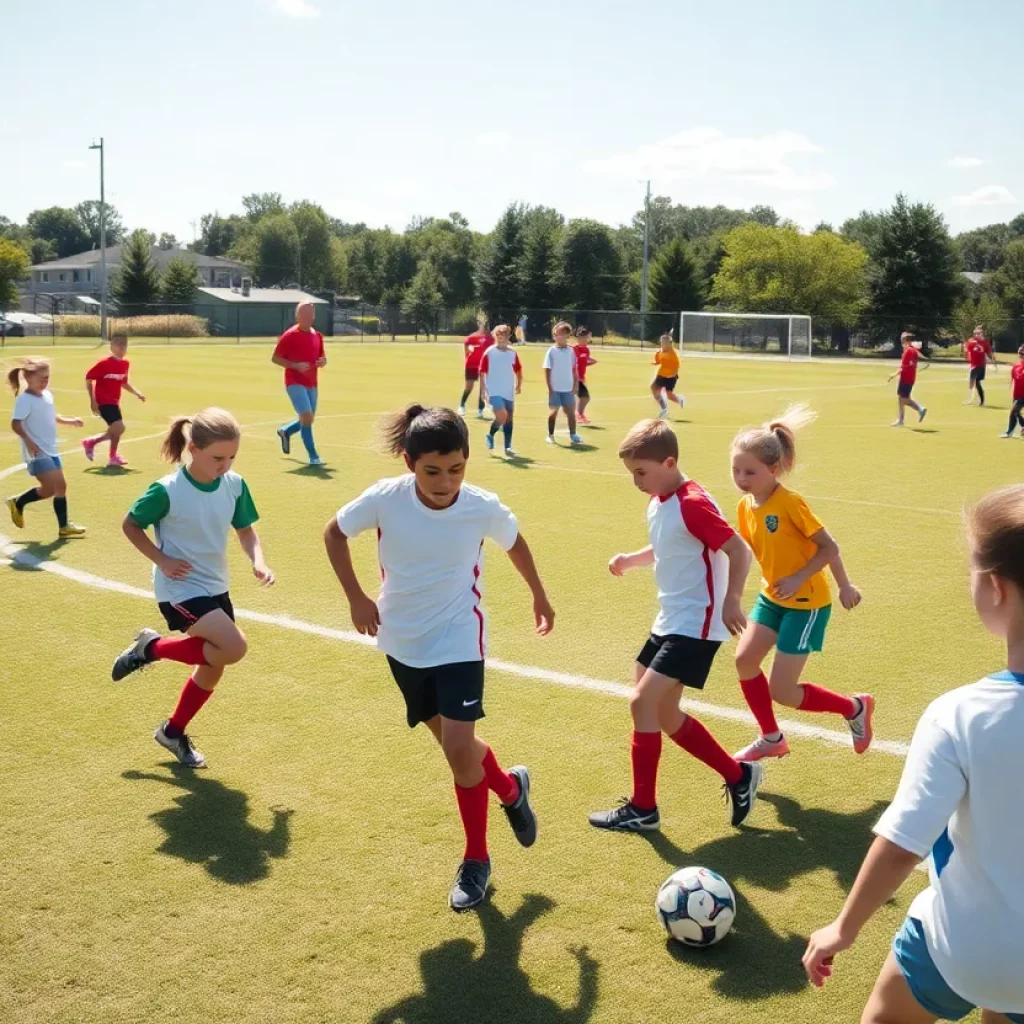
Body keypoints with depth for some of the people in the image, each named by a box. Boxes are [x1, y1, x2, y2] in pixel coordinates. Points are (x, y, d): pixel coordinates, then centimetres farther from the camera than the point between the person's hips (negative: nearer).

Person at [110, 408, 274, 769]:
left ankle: (173, 732, 37)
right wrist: (162, 560, -17)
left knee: (212, 667, 13)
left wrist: (258, 562, -13)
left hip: (216, 587, 7)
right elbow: (130, 525, -7)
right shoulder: (167, 490, -20)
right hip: (180, 588, -7)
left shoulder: (235, 485, -6)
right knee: (234, 648, -22)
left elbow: (245, 531, 5)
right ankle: (153, 647, 1)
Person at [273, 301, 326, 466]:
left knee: (308, 419, 13)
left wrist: (322, 362, -5)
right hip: (295, 383, -7)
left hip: (311, 384, 7)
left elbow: (322, 358, 20)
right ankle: (313, 456, -10)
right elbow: (275, 358, -8)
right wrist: (296, 365, -20)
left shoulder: (317, 335, 9)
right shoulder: (290, 335, -9)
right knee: (306, 417, -17)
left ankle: (285, 431, 44)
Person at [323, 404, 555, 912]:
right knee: (454, 743, 15)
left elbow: (514, 542, 4)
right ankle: (510, 788, 46)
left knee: (459, 749, -13)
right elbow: (334, 533, -1)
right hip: (402, 642, 3)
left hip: (458, 641, -3)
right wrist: (357, 598, -8)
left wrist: (539, 596, 16)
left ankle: (476, 860, 9)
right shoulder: (385, 498, -19)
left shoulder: (482, 507, -19)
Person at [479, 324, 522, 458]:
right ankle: (490, 436, 8)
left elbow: (518, 371, 16)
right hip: (494, 391, -5)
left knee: (509, 418, 7)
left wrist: (519, 385, 8)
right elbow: (482, 372, -4)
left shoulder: (513, 353, 4)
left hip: (509, 392, 5)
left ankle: (508, 447, 15)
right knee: (502, 416, -20)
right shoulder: (489, 353, -6)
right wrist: (483, 389, -6)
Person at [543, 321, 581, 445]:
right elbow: (547, 370, -6)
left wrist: (575, 386, 4)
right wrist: (550, 388, -10)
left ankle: (573, 435, 10)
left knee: (571, 412, 3)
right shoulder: (551, 351, -5)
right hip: (555, 388, -3)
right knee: (553, 412, 4)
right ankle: (550, 435, 13)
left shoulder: (571, 351, 5)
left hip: (568, 389, 3)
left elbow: (574, 370, 9)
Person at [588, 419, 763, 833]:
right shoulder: (658, 502, 9)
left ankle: (643, 809, 0)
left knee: (642, 702, -13)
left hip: (695, 625, -10)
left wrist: (731, 601, -30)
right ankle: (738, 775, 25)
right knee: (664, 715, 12)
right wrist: (631, 560, 5)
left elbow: (739, 551, -20)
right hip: (669, 621, 10)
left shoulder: (693, 504, -18)